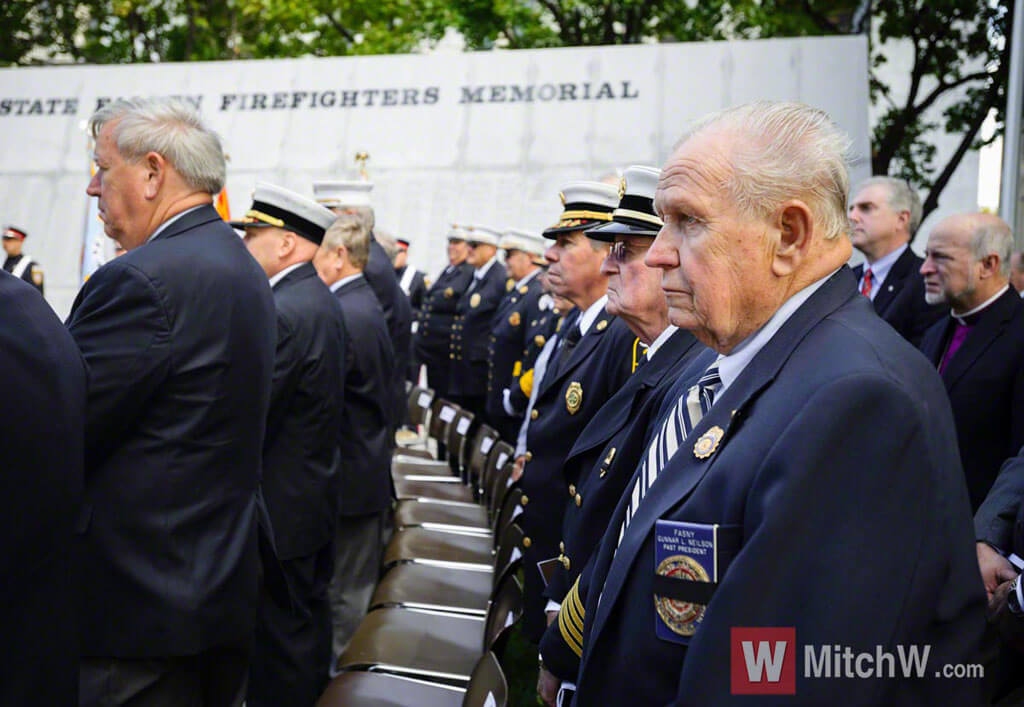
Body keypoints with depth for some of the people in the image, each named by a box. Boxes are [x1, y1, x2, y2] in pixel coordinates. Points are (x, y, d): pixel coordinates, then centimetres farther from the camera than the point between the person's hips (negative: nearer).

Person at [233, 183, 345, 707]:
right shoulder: (320, 300, 8)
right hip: (316, 497, 10)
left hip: (282, 507, -10)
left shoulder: (285, 314, -24)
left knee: (280, 630, 1)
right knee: (308, 613, 22)